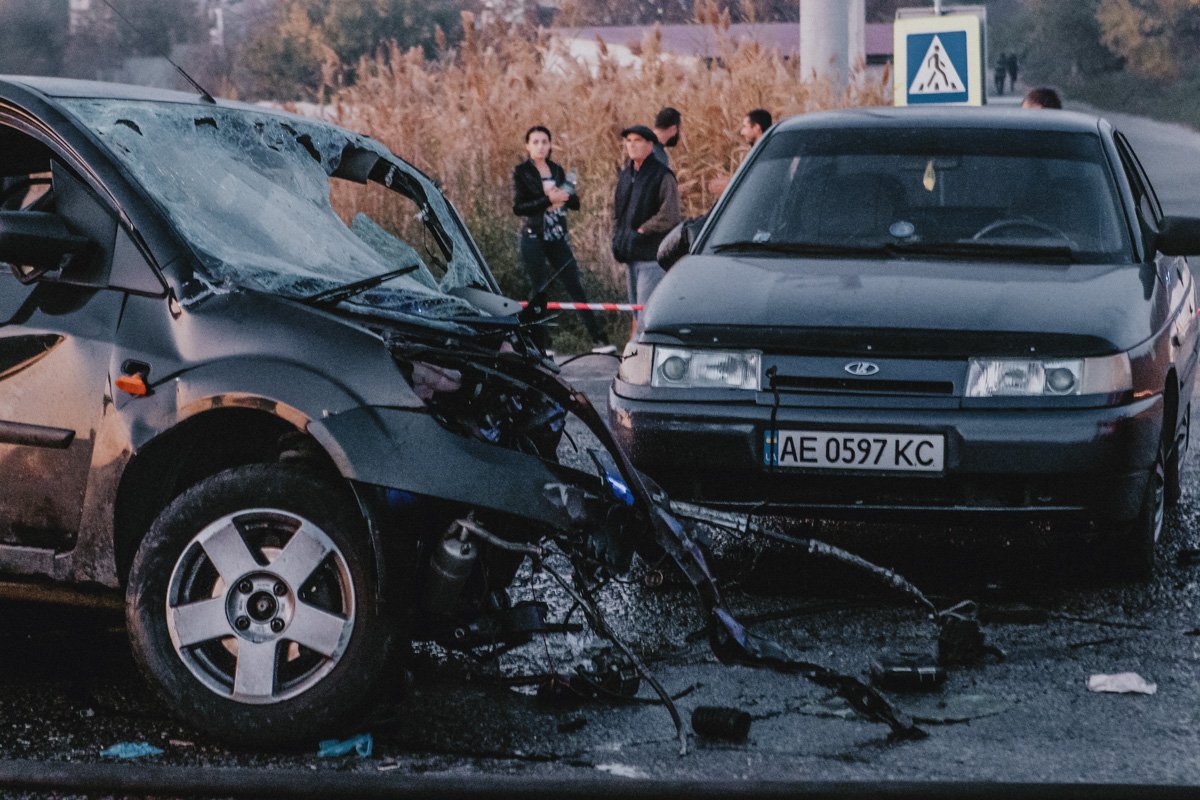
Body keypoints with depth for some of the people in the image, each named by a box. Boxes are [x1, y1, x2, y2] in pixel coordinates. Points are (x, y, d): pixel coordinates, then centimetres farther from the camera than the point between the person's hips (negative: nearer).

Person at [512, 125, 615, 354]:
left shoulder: (557, 170, 12)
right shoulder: (521, 172, -3)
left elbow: (575, 204, 10)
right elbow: (518, 207, -12)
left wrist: (564, 197, -13)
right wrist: (548, 200, -20)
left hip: (557, 238, 4)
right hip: (534, 238, -4)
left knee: (576, 288, 1)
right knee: (539, 291, -1)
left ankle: (598, 340, 0)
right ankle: (539, 344, 6)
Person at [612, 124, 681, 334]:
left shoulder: (662, 175, -9)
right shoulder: (626, 175, 15)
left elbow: (669, 216, -16)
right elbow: (617, 211, 25)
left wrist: (641, 232, -12)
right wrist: (618, 239, 12)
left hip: (652, 256, -8)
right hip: (631, 256, 8)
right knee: (637, 311, 13)